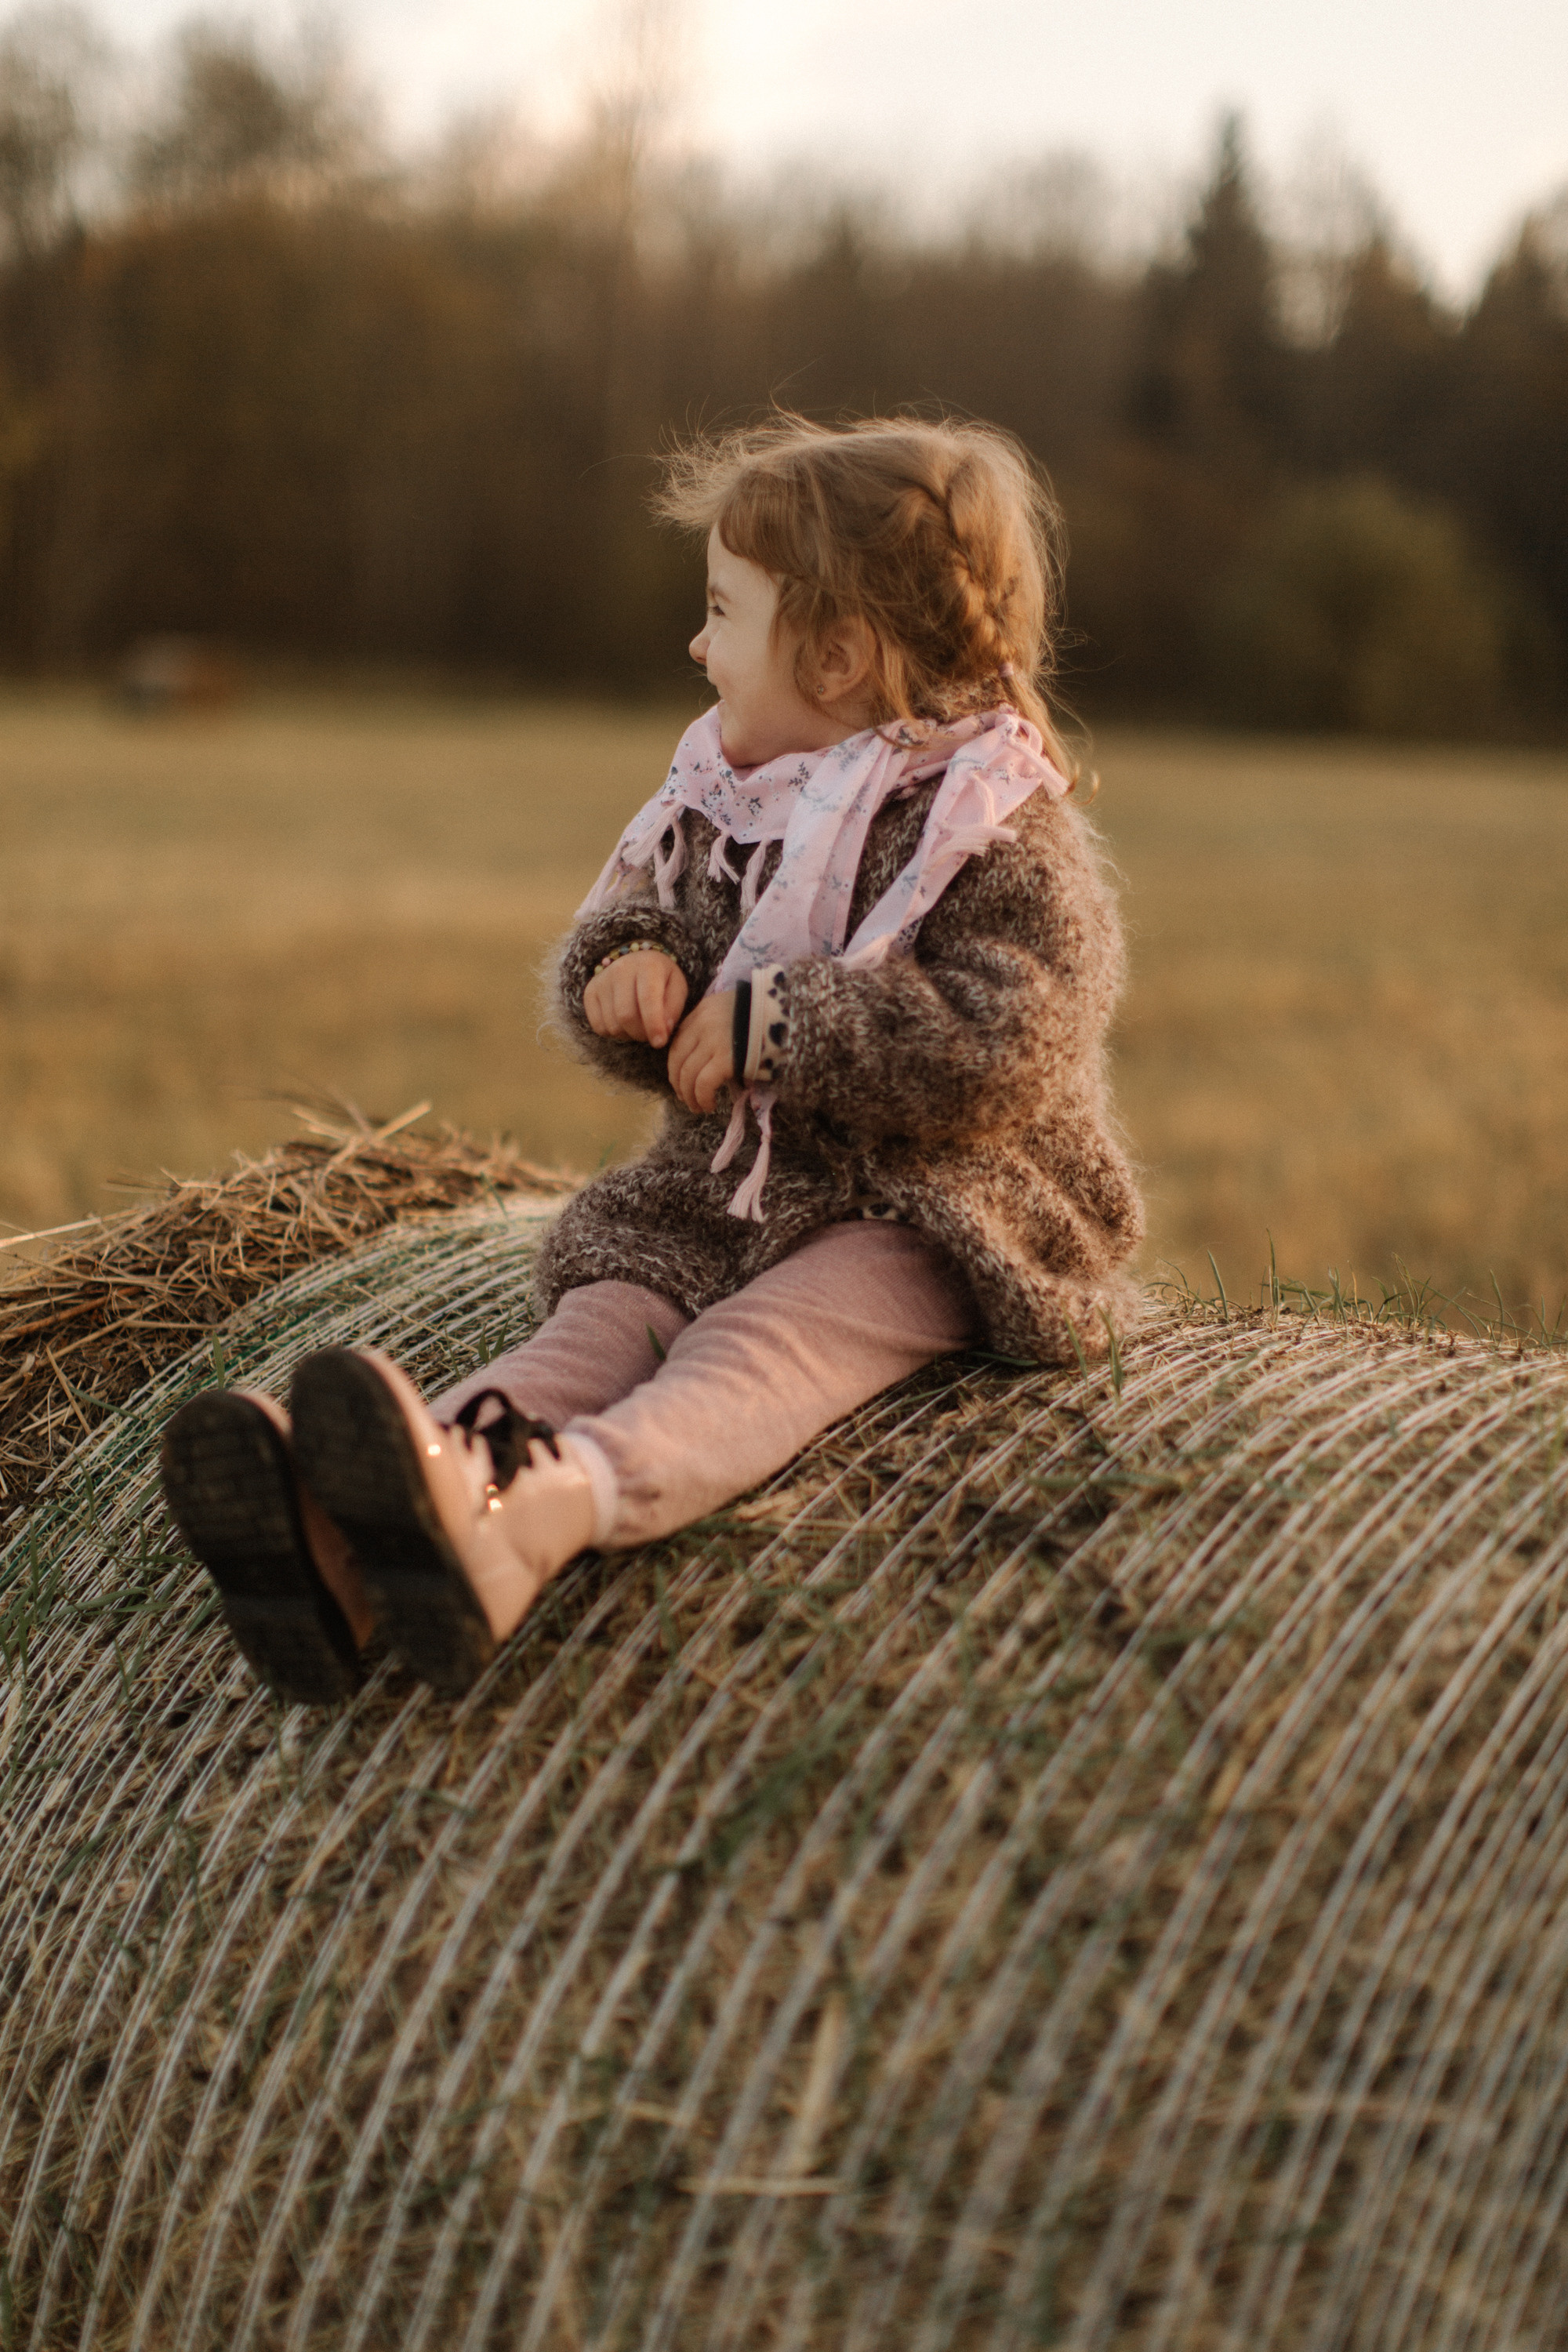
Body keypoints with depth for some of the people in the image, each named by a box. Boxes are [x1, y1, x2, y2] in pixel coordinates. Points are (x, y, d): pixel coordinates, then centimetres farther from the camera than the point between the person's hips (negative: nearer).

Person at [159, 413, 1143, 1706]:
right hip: (730, 1188, 6)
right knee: (601, 1317, -21)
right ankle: (354, 1546, -48)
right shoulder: (722, 810, 12)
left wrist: (770, 1022, -21)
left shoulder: (1003, 840, -10)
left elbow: (1003, 1049, -22)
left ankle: (534, 1522, -63)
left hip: (933, 1213, -6)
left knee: (762, 1344, -32)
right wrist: (629, 976, -5)